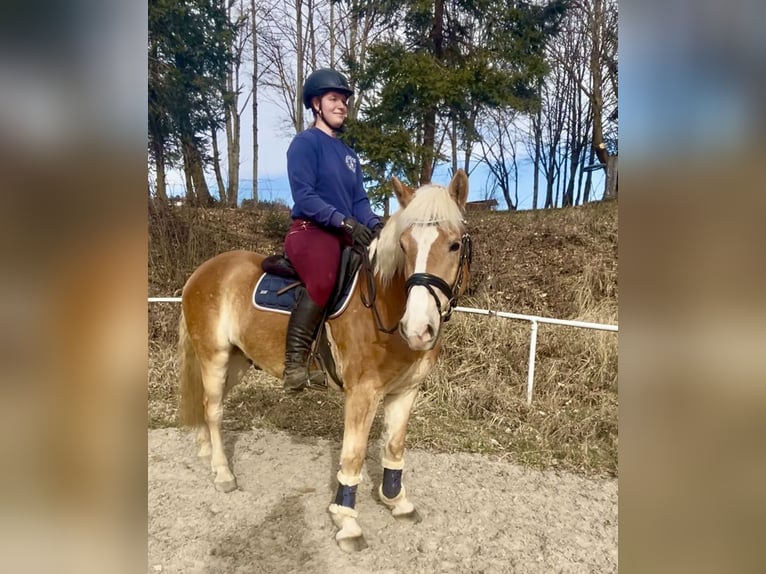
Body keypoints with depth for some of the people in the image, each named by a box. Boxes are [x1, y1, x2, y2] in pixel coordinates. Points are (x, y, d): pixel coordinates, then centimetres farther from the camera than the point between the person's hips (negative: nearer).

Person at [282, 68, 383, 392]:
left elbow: (359, 200, 15)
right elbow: (304, 197, -14)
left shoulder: (348, 153, 20)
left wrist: (374, 224, -7)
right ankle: (295, 359, -24)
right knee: (323, 280, -37)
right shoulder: (305, 142, -2)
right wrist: (345, 221, -24)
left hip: (346, 233, 8)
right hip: (310, 230, -8)